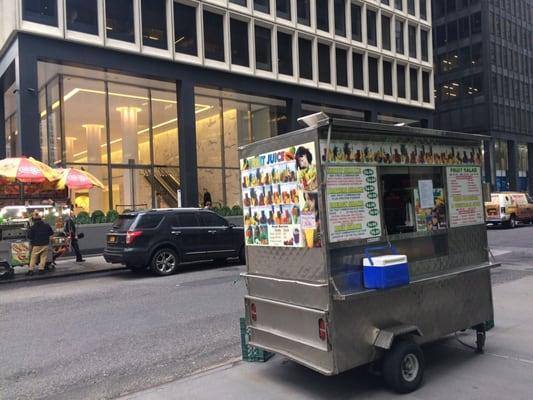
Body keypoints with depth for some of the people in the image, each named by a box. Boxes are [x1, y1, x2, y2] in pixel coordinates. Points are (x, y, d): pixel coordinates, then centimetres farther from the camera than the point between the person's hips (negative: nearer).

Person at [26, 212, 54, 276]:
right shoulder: (47, 225, -2)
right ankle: (41, 269, 5)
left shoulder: (33, 227, -10)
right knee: (43, 257, 8)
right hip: (45, 244, 2)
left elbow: (30, 236, -6)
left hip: (36, 245, -2)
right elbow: (51, 233, 7)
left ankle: (31, 270, 5)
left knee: (33, 258, 5)